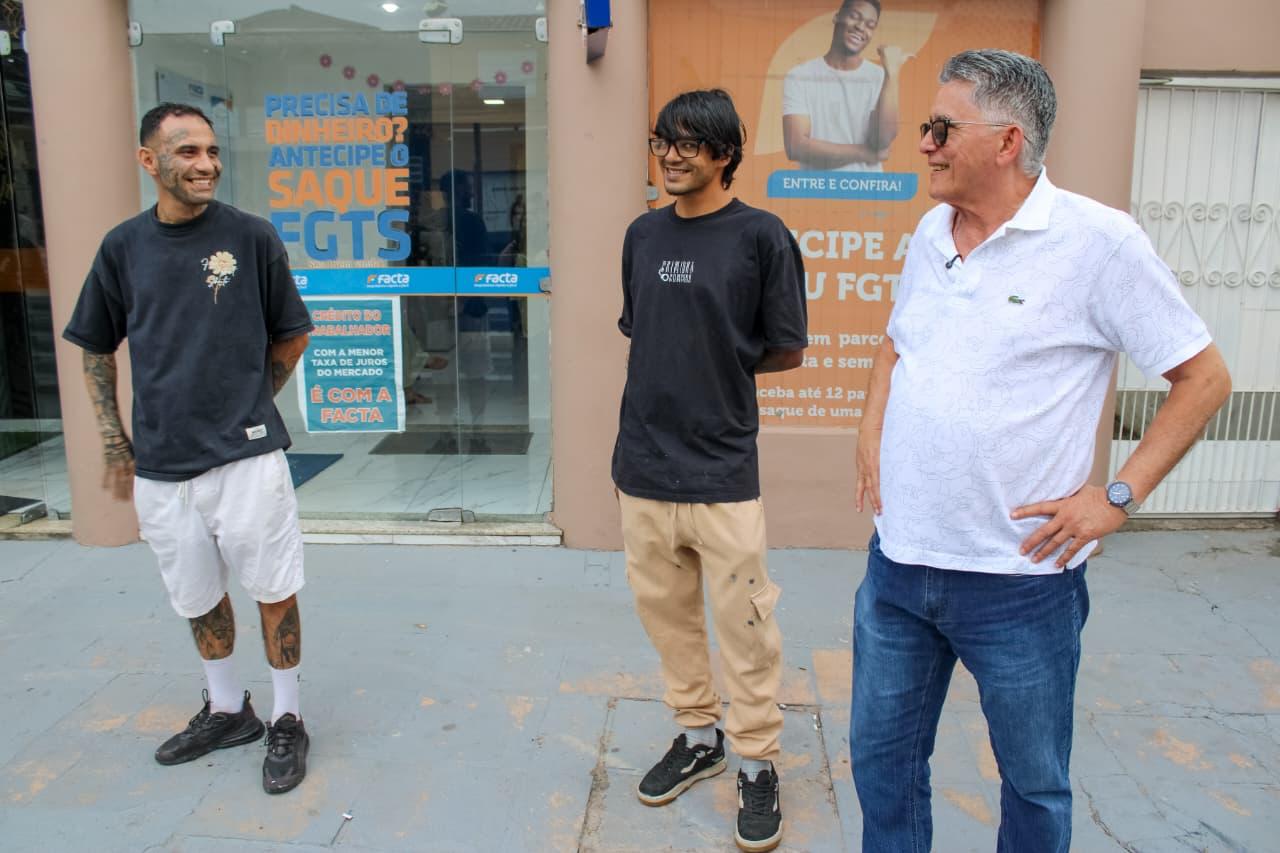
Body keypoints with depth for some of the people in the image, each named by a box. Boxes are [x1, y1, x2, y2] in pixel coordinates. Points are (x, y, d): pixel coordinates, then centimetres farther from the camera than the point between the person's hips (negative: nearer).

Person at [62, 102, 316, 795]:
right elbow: (96, 350, 13)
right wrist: (114, 441, 8)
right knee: (198, 597, 17)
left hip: (246, 455, -3)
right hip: (159, 464, 4)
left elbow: (292, 335, 6)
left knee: (274, 591, 5)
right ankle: (226, 710, 38)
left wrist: (246, 404, 5)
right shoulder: (123, 246, 4)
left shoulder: (251, 237, -4)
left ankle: (287, 721, 24)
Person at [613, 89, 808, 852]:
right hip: (644, 466, 5)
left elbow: (787, 352, -2)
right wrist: (682, 369, 3)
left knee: (744, 626, 5)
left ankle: (758, 764, 25)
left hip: (722, 471, -5)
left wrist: (720, 363, 1)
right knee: (665, 611, 16)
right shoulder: (643, 235, 9)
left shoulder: (762, 236, -7)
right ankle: (699, 735, 36)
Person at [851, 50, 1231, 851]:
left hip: (1019, 578, -5)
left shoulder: (1099, 240, -12)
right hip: (898, 560, 6)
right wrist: (871, 440, 8)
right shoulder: (931, 231, 6)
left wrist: (1118, 496, -11)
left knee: (1034, 782, 16)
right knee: (882, 757, 18)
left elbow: (1205, 378, -6)